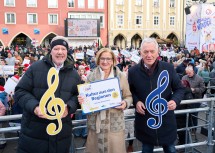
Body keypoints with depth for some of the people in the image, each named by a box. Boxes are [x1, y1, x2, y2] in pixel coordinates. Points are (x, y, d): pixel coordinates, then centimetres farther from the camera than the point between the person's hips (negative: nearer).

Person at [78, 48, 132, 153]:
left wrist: (125, 103, -13)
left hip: (115, 122, 0)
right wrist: (81, 99, -11)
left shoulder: (121, 77, 2)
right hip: (95, 122, 1)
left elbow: (128, 96, 8)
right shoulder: (91, 76, 2)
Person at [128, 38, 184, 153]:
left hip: (166, 120, 0)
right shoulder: (133, 71, -6)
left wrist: (175, 100, -16)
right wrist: (136, 101, -11)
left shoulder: (168, 68, -6)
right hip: (144, 122, 0)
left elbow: (179, 88, 4)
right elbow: (129, 92, 8)